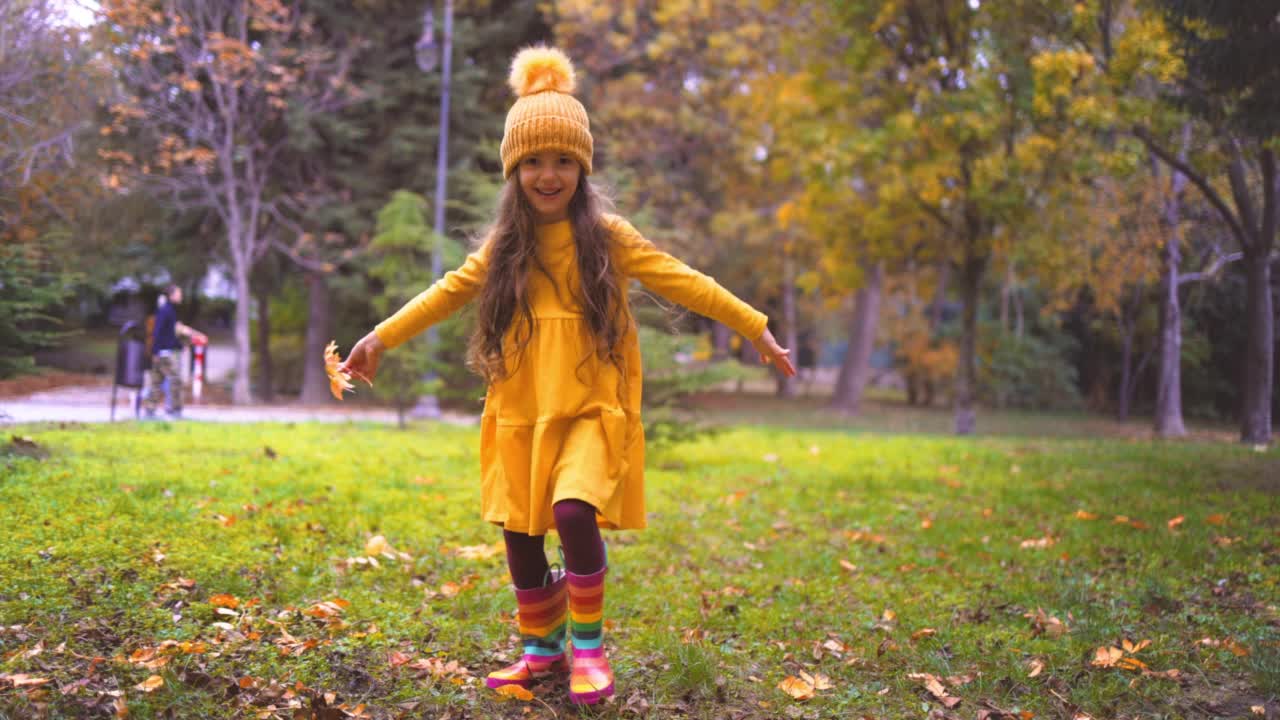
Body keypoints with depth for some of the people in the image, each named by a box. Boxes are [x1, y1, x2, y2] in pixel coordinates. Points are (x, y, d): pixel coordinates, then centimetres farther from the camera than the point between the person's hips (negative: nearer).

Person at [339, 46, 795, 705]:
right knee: (519, 529, 5)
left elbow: (680, 281, -3)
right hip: (520, 411, 4)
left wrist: (755, 329, -6)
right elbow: (451, 291, 15)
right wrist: (380, 338, 12)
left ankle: (588, 645, -3)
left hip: (590, 408, -4)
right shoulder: (506, 244, 9)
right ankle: (541, 647, 26)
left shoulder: (606, 237, -1)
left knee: (575, 511, -23)